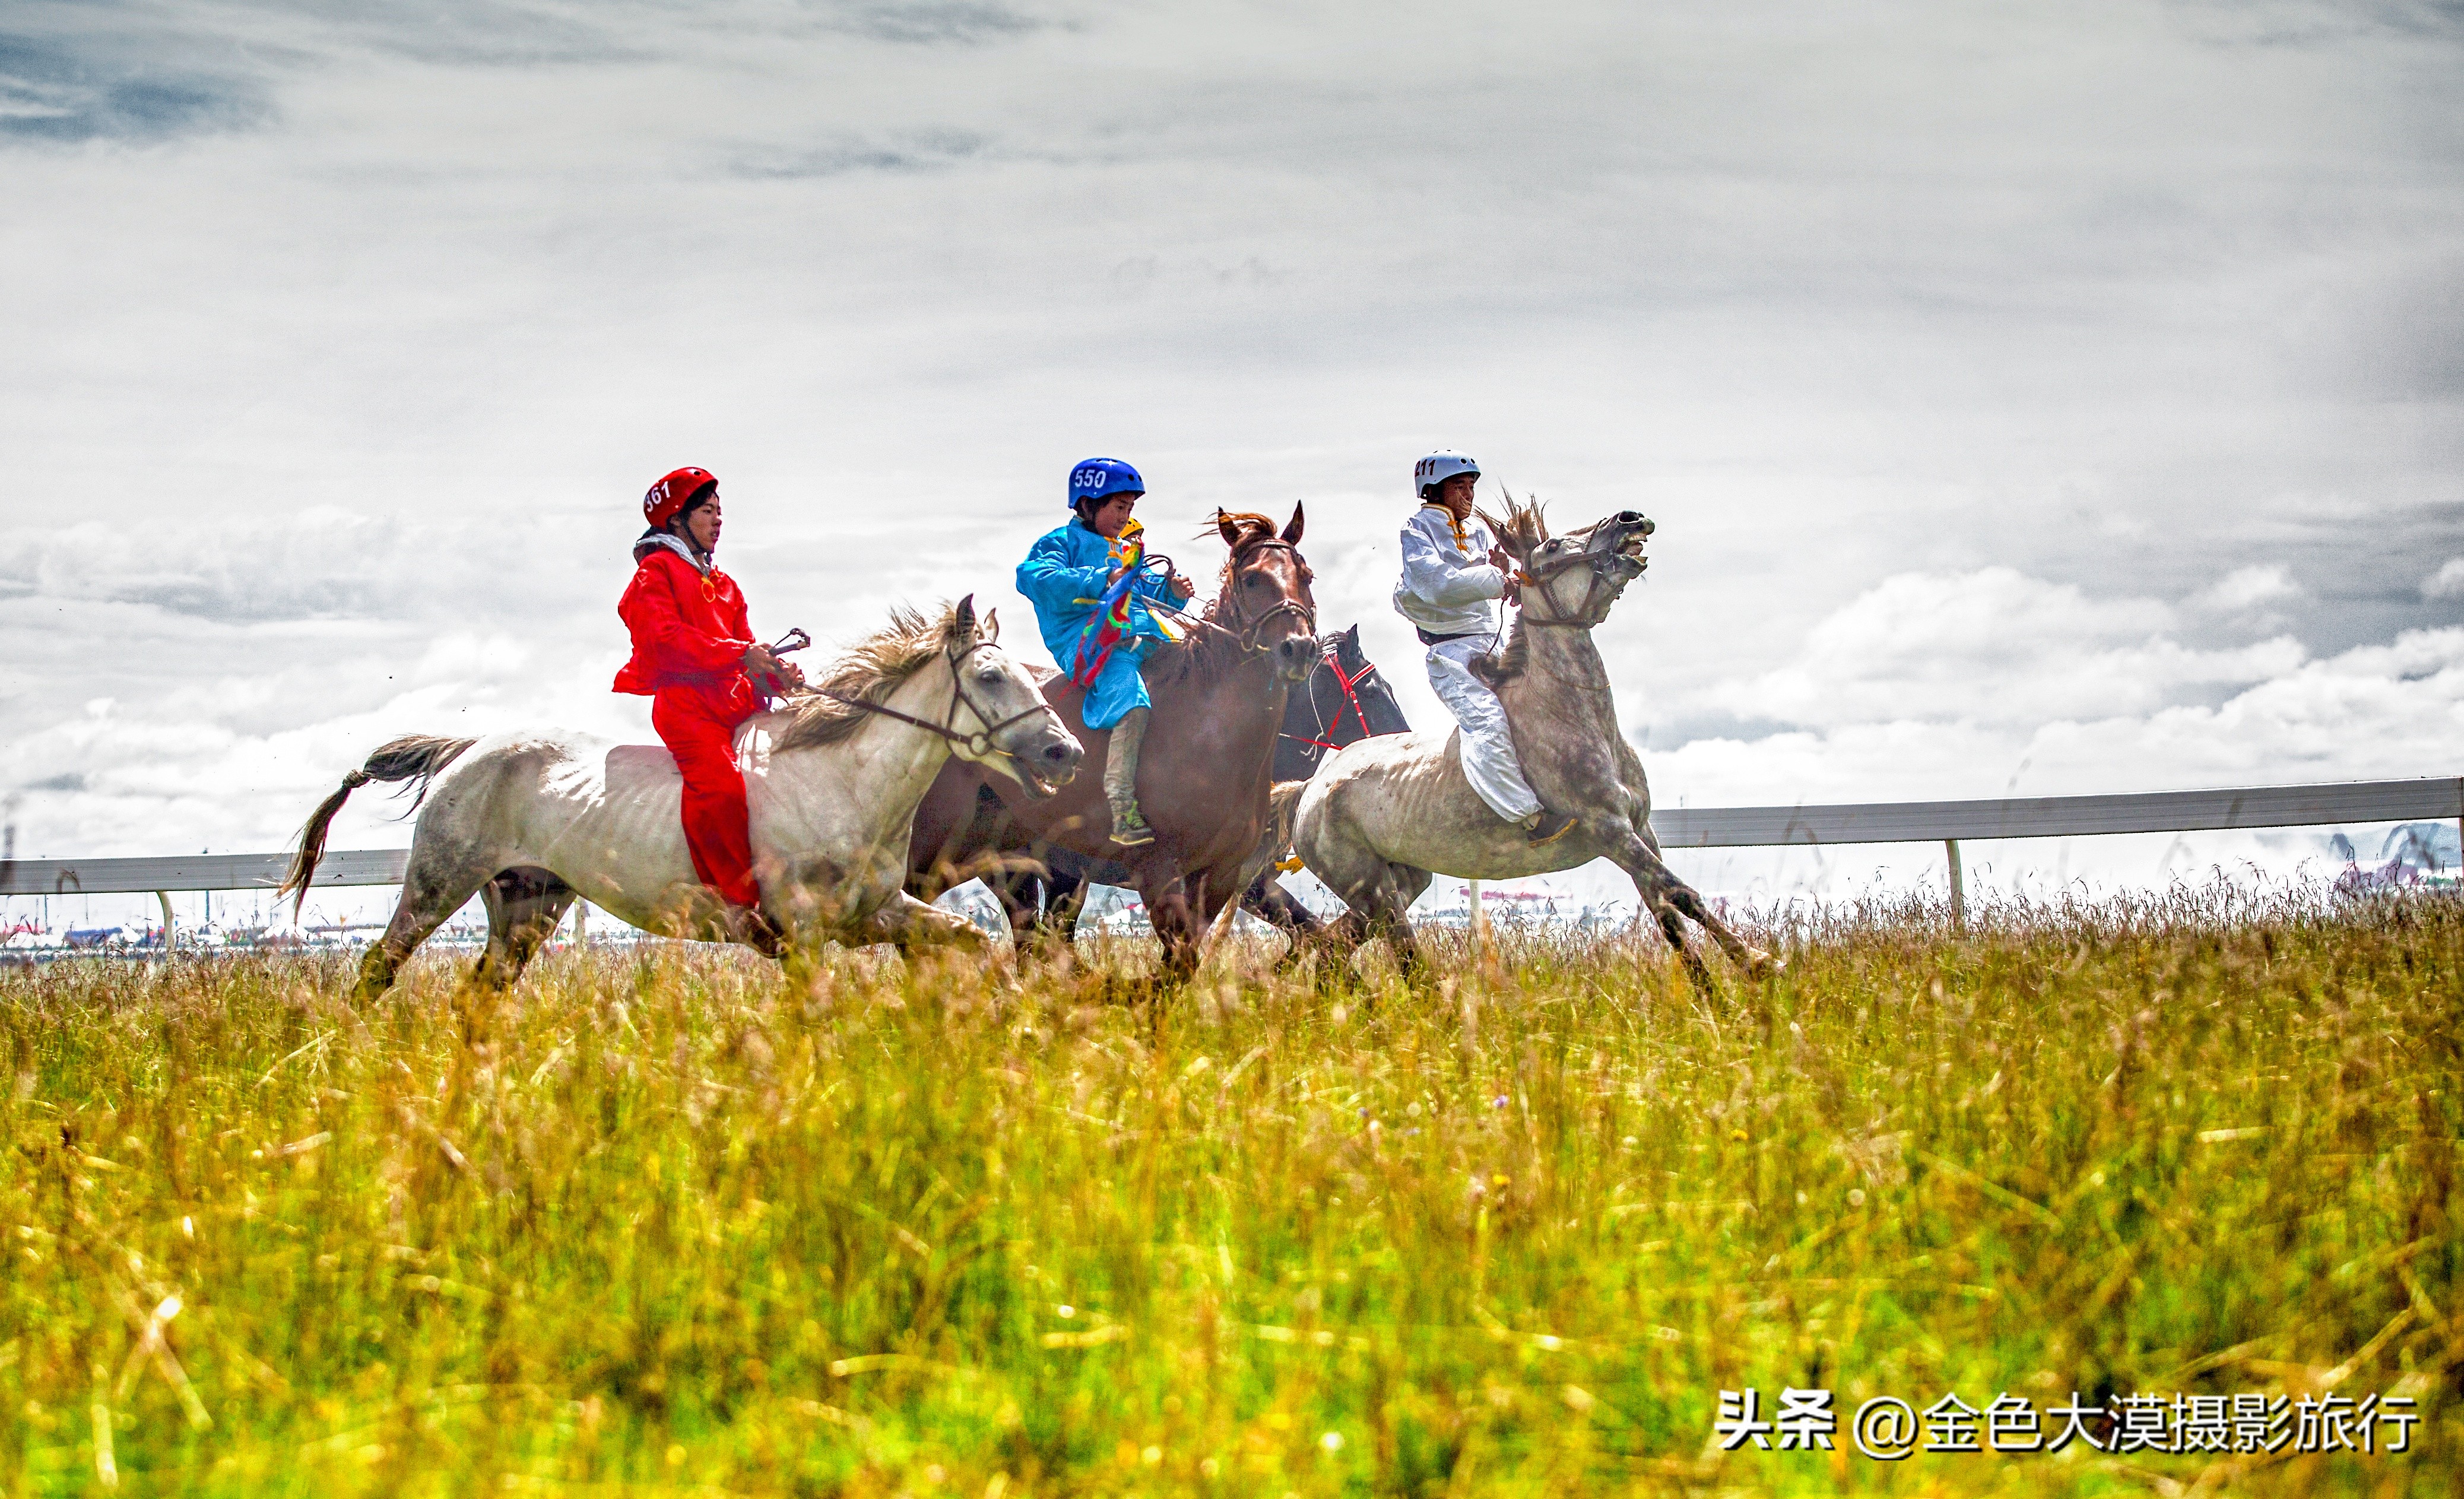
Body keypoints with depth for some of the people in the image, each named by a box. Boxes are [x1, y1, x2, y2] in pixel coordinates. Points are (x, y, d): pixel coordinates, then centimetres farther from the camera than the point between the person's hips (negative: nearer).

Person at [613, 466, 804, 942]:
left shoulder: (723, 586, 29)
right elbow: (666, 640, -11)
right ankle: (742, 901, -31)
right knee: (718, 780, -30)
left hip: (727, 701, 8)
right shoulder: (656, 572, 5)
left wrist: (777, 670, -2)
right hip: (673, 695, -8)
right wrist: (739, 654, -19)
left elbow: (746, 650, 21)